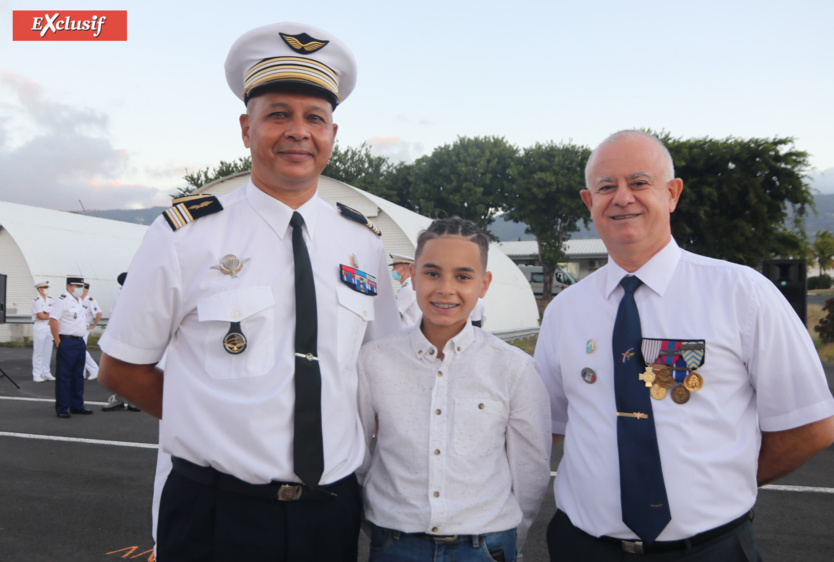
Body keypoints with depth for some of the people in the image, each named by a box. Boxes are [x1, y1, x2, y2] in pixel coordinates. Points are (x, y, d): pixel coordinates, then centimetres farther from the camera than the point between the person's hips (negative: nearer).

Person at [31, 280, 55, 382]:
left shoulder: (51, 300, 11)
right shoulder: (36, 301, -8)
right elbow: (41, 316, -13)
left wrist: (45, 315, -8)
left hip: (50, 327, 6)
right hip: (39, 327, -6)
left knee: (48, 351, 9)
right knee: (38, 352, -3)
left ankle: (46, 373, 16)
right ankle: (37, 375, 2)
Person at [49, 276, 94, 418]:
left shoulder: (79, 301, 17)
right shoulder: (63, 300, -10)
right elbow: (53, 320, -17)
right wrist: (58, 342, -19)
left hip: (80, 342, 9)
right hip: (67, 343, -9)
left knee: (78, 376, 13)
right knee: (64, 376, -3)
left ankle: (77, 406, 22)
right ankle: (62, 409, 2)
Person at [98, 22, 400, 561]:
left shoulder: (364, 243, 1)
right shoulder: (184, 235, -7)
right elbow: (121, 369, 1)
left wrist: (325, 431, 1)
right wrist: (214, 423, -4)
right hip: (215, 516, -3)